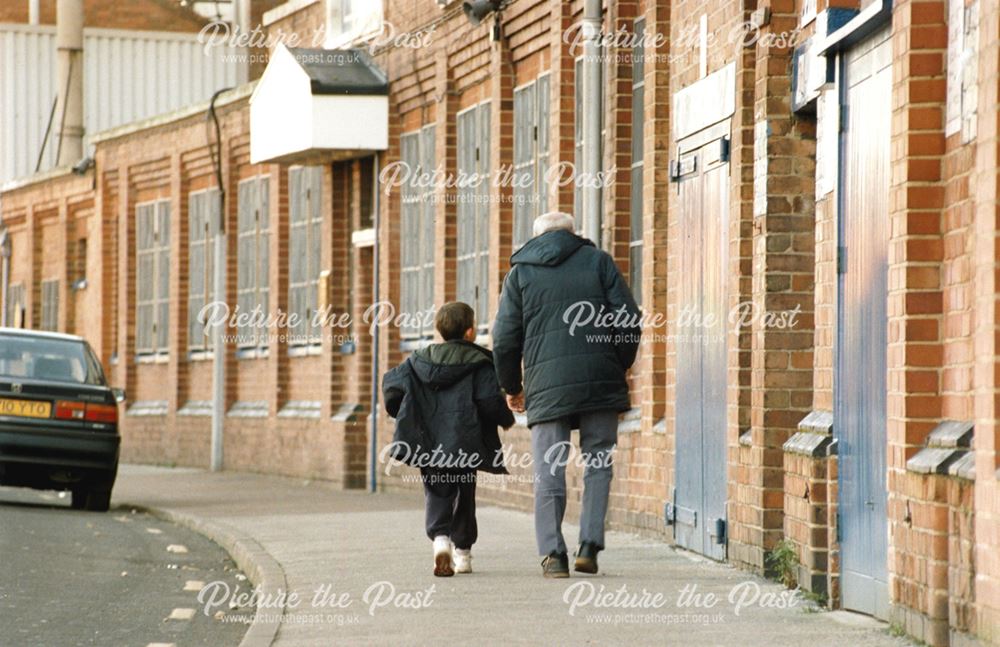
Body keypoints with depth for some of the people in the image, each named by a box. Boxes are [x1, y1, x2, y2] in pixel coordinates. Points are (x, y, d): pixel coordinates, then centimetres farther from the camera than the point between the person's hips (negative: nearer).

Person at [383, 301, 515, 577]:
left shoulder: (420, 360, 6)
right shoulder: (478, 363, -5)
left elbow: (391, 385, 1)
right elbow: (491, 401, -14)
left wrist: (400, 413, 19)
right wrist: (506, 419, 6)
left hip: (428, 444, 2)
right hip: (465, 446, -2)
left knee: (436, 492, 5)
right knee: (464, 494, 14)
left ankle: (440, 537, -22)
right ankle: (462, 550, 17)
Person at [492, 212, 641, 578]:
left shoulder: (520, 272, 11)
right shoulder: (598, 262, 10)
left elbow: (505, 340, 6)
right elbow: (629, 323, 3)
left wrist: (512, 387, 19)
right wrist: (619, 367, 16)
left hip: (547, 384, 0)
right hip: (600, 382, 0)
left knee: (548, 471, 4)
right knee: (598, 464, 9)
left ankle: (552, 553, 0)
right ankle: (590, 545, 0)